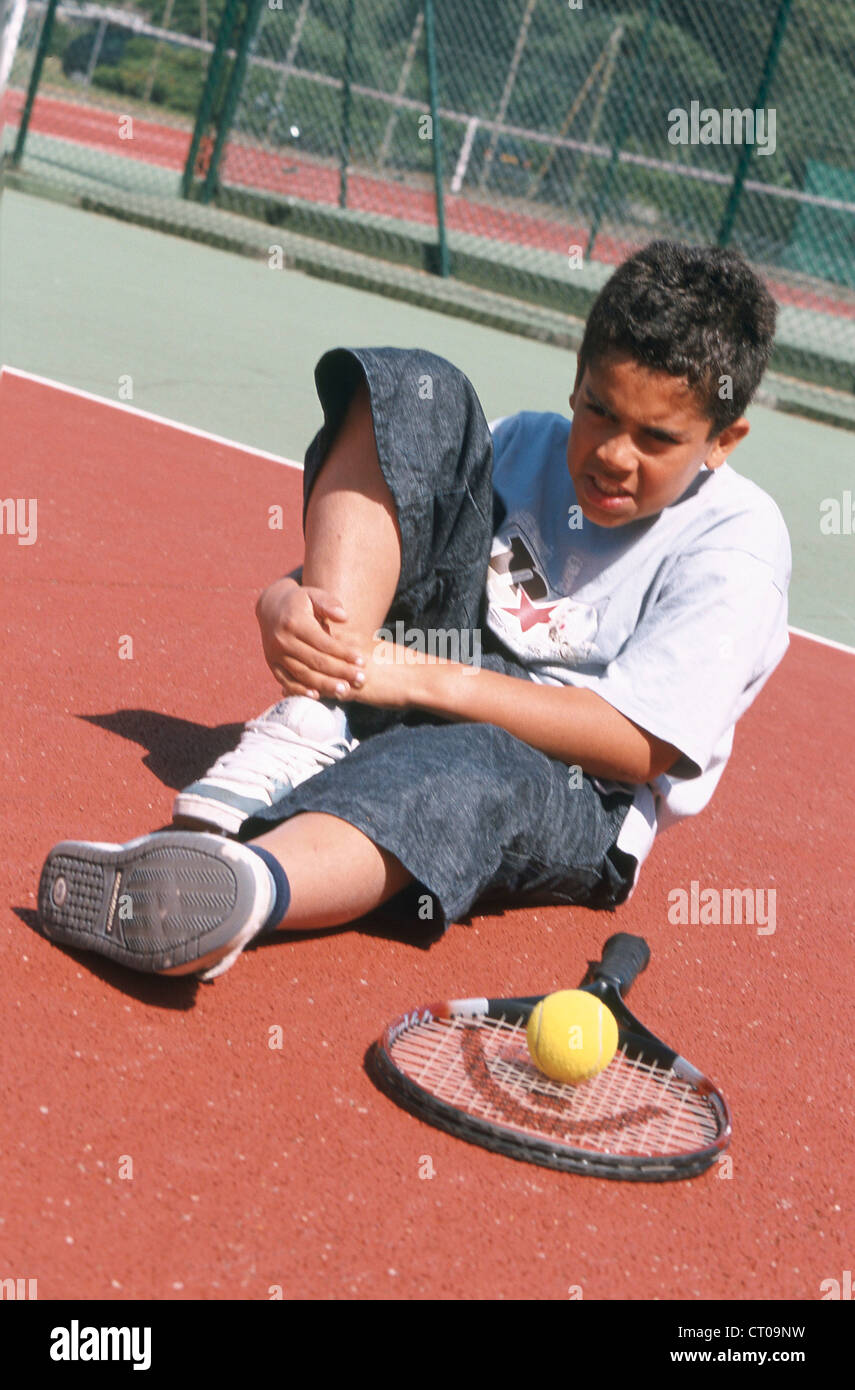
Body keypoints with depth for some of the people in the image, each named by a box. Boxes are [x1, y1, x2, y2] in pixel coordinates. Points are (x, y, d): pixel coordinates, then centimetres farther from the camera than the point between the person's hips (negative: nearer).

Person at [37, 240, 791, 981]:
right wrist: (287, 607, -20)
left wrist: (424, 678, -24)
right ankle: (310, 723, -28)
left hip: (575, 796, -4)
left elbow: (641, 744, -18)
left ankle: (242, 887, -72)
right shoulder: (525, 445, 11)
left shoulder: (740, 539, -4)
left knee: (470, 764, -44)